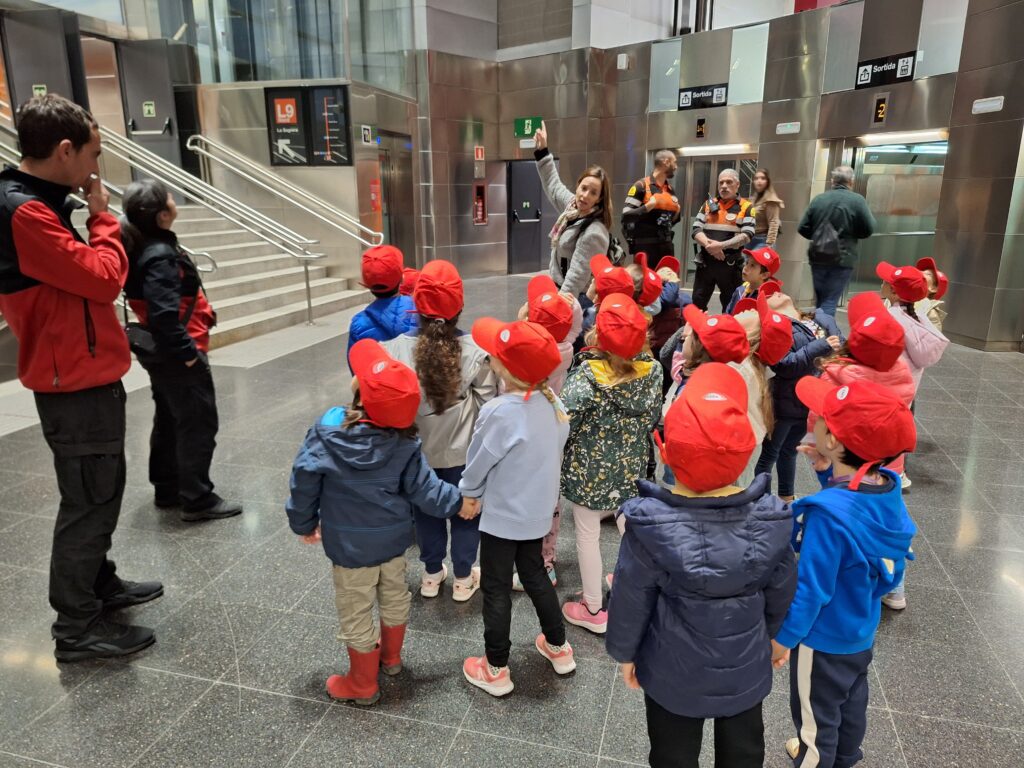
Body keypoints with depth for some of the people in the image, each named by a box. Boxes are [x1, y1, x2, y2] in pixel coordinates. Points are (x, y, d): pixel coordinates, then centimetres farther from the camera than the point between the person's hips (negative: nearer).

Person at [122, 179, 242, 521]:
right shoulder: (160, 256, -22)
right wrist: (188, 353, -22)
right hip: (176, 355, -10)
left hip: (160, 352, 10)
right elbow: (164, 315, -29)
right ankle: (197, 500, 7)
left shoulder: (143, 248, 8)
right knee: (199, 425, -1)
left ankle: (167, 490, 30)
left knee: (169, 421, 19)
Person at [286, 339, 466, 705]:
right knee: (395, 598, 26)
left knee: (356, 614, 15)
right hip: (393, 538, 3)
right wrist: (457, 502, 5)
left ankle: (363, 685, 34)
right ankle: (391, 656, 51)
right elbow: (424, 489, -12)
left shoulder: (328, 432, -22)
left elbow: (304, 481, -14)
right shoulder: (404, 443, -17)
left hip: (351, 546, -3)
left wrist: (304, 523, 3)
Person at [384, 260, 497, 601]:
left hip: (418, 450, 1)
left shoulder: (397, 348, -17)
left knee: (426, 510, 22)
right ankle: (463, 579, 34)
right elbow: (488, 404, -12)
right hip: (464, 450, -1)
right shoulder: (476, 350, -19)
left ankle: (432, 575, 39)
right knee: (465, 510, 19)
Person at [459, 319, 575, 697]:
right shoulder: (550, 402, -9)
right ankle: (558, 647, 41)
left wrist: (469, 494, 6)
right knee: (535, 575, 25)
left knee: (497, 590, 11)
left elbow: (477, 464, -14)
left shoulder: (500, 412, -29)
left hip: (503, 514, -7)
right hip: (537, 509, 7)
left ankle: (496, 670, 26)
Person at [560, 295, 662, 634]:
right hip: (631, 468, 5)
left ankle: (593, 609, 28)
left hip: (589, 469, -4)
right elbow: (651, 419, 2)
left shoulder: (587, 375, -26)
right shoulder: (652, 371, -11)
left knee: (587, 535, 13)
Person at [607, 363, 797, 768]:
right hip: (746, 667, 3)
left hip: (674, 672, -2)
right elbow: (781, 593, -5)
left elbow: (631, 600, -16)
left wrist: (623, 652, 3)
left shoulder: (650, 526, -29)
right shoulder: (771, 518, -20)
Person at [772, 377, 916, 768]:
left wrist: (783, 637, -13)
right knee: (851, 700, 30)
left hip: (825, 636, -8)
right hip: (862, 629, 8)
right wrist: (830, 474, -7)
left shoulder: (829, 514, -37)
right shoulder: (886, 487, -14)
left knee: (817, 714, 16)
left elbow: (811, 587, -27)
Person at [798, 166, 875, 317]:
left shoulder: (818, 199, 4)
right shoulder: (857, 200, -7)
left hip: (818, 257, 4)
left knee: (820, 300, 16)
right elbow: (868, 230, -5)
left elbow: (803, 229, 5)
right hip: (842, 259, -4)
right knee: (830, 302, -3)